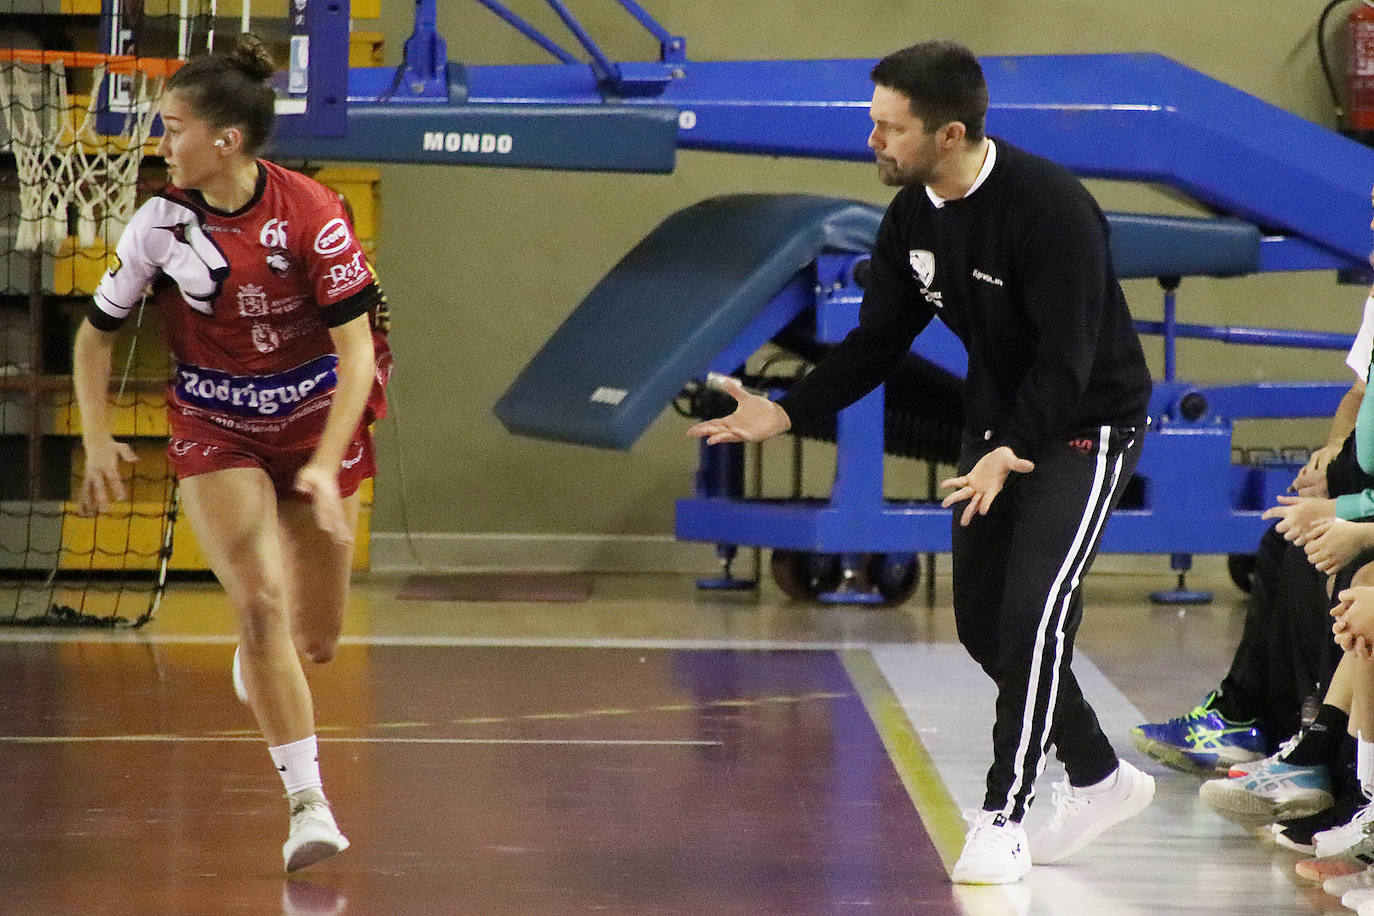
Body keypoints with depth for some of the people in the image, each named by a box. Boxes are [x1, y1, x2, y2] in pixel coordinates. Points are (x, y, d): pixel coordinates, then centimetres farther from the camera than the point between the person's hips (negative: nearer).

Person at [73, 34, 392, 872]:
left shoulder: (313, 217, -19)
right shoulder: (163, 222, -11)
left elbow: (358, 353, -17)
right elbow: (97, 334, 3)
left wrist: (326, 464, -25)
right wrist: (98, 441, -6)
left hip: (315, 419, 0)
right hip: (214, 429, 0)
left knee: (314, 642, 7)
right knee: (262, 605, -19)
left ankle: (261, 649, 46)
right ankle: (308, 803, -16)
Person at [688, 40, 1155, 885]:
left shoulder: (1050, 207, -28)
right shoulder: (914, 217, -4)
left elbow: (1067, 359, -31)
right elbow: (878, 342, 4)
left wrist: (1010, 454, -42)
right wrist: (785, 413, -7)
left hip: (1085, 425, -8)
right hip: (1001, 425, 8)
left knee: (1035, 608, -18)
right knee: (982, 618, 9)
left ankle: (1004, 820, -10)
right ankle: (1100, 780, 27)